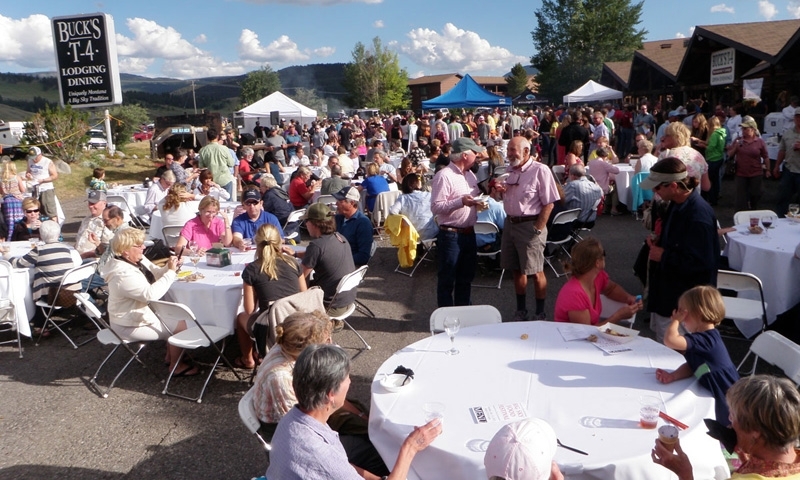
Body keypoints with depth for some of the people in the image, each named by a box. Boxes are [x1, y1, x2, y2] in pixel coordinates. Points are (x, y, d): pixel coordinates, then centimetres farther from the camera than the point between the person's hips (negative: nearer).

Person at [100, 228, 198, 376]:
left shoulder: (138, 260, 0)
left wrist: (169, 267, -15)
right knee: (181, 325, -9)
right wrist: (171, 272, -31)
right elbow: (150, 294, -37)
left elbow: (155, 275, 7)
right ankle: (176, 366, 9)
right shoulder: (123, 274, -31)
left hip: (143, 312, 10)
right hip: (131, 326, -10)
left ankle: (170, 355, 25)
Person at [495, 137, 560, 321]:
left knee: (536, 272, 1)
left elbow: (549, 203, -15)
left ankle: (540, 313, 14)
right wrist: (501, 190, 0)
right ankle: (521, 310, 27)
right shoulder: (511, 171, 10)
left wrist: (538, 229, -16)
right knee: (517, 270, 15)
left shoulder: (540, 170, -13)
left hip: (530, 225, -7)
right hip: (510, 223, 7)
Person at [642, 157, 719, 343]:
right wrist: (659, 241, 3)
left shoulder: (699, 216, -27)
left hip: (681, 302, -10)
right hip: (667, 291, 10)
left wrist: (663, 256, -19)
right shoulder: (678, 204, 4)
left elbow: (699, 263, -29)